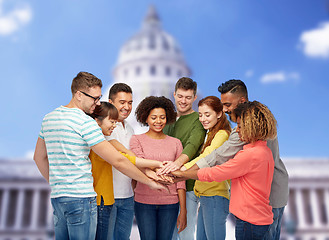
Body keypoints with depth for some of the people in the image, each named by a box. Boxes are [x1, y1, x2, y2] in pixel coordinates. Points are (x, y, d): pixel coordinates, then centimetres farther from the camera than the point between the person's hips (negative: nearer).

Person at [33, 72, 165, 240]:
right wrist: (150, 182, -8)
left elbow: (39, 158, 18)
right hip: (80, 197, -8)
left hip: (56, 196, 8)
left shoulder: (48, 118, 9)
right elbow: (117, 161, -17)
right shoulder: (85, 122, -16)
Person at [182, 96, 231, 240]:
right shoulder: (211, 134, 18)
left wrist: (182, 168, -41)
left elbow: (208, 157, -28)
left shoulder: (222, 134, -13)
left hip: (215, 198, -9)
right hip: (205, 196, 9)